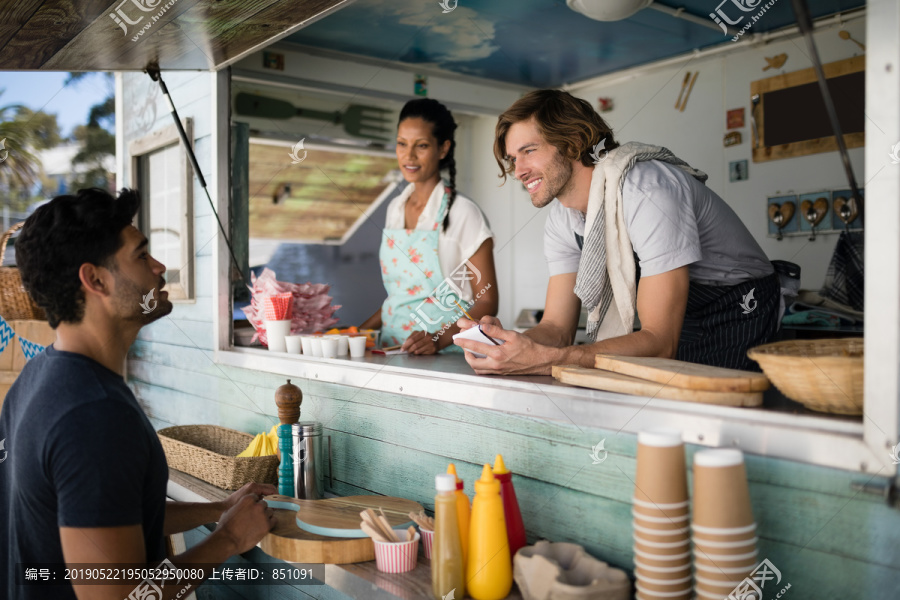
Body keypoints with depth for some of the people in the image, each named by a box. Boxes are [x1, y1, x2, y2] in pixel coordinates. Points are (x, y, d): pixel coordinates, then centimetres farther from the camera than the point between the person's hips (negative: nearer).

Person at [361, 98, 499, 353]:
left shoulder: (463, 213, -6)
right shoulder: (395, 208, 13)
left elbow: (487, 301, -6)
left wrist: (439, 340, -19)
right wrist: (360, 332, 9)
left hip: (446, 359, -5)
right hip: (392, 350, 6)